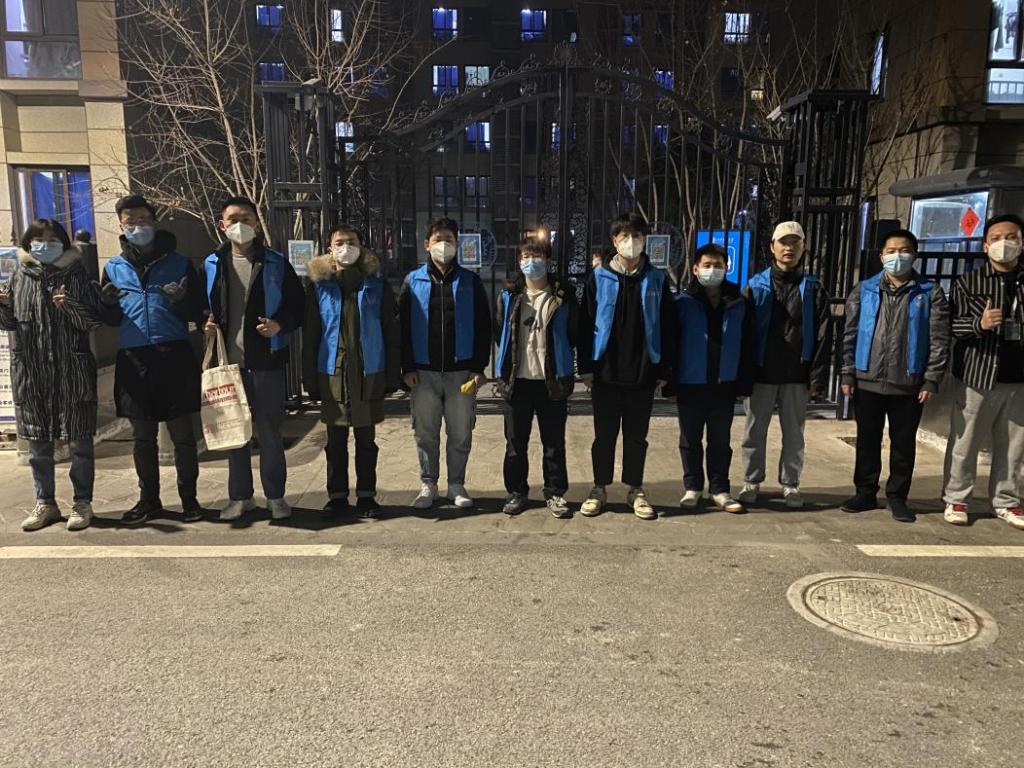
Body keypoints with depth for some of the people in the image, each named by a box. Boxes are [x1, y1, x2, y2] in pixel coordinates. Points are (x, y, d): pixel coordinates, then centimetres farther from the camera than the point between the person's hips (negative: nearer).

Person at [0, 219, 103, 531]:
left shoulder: (75, 276, 1)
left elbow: (93, 321, -5)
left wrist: (70, 306, -22)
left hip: (72, 369, -3)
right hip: (30, 371, 3)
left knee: (79, 439, 3)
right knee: (37, 441, 10)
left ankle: (82, 502, 14)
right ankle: (45, 503, 23)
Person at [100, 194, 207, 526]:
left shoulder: (179, 263, 5)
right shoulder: (114, 267, 12)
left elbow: (197, 314, 3)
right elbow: (110, 320, 14)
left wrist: (181, 301, -18)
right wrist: (109, 303, -8)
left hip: (174, 357, -3)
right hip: (133, 360, 3)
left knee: (182, 434, 3)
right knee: (142, 436, 11)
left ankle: (188, 497, 15)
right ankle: (148, 499, 23)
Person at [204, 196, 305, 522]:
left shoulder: (275, 263, 1)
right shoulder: (212, 264, 8)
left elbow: (298, 302, 4)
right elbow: (200, 305, 18)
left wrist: (280, 324, -13)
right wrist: (206, 322, -2)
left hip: (266, 360, -3)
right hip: (228, 360, 3)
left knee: (270, 430, 4)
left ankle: (275, 495, 17)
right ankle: (240, 496, 23)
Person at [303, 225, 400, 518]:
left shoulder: (377, 285, 4)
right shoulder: (319, 285, 6)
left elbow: (391, 332, 3)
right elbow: (309, 336, 4)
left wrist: (392, 375, -3)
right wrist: (310, 379, -1)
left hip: (369, 373, -1)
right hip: (332, 373, 1)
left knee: (366, 440, 8)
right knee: (336, 441, 9)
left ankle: (366, 495, 19)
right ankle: (337, 495, 20)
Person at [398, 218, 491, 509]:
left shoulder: (470, 281, 6)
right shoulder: (413, 281, 7)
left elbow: (483, 326, 3)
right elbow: (403, 326, 4)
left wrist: (479, 367, -4)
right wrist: (407, 367, -4)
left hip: (461, 371, 0)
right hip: (423, 372, 1)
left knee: (461, 433, 5)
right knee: (426, 433, 8)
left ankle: (457, 485, 21)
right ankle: (428, 484, 22)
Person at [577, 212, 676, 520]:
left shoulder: (657, 280, 5)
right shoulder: (599, 277, 2)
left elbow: (667, 327, 5)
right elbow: (586, 323, 1)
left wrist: (664, 370, 1)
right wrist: (585, 366, -4)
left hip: (643, 373, 1)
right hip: (606, 371, 0)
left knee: (637, 435, 10)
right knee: (604, 434, 8)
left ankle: (636, 490, 23)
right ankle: (599, 489, 21)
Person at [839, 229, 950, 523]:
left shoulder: (930, 293, 2)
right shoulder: (864, 291, 5)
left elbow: (939, 340, 0)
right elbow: (850, 335, 5)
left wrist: (931, 380, -6)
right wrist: (848, 374, 0)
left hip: (908, 385, -1)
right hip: (867, 382, 1)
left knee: (904, 443, 9)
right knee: (867, 441, 10)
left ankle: (897, 497, 23)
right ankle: (866, 493, 23)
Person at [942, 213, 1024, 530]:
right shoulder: (968, 282, 0)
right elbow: (950, 325, -6)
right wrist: (979, 324, -23)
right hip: (978, 376, -3)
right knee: (964, 443, 5)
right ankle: (956, 500, 18)